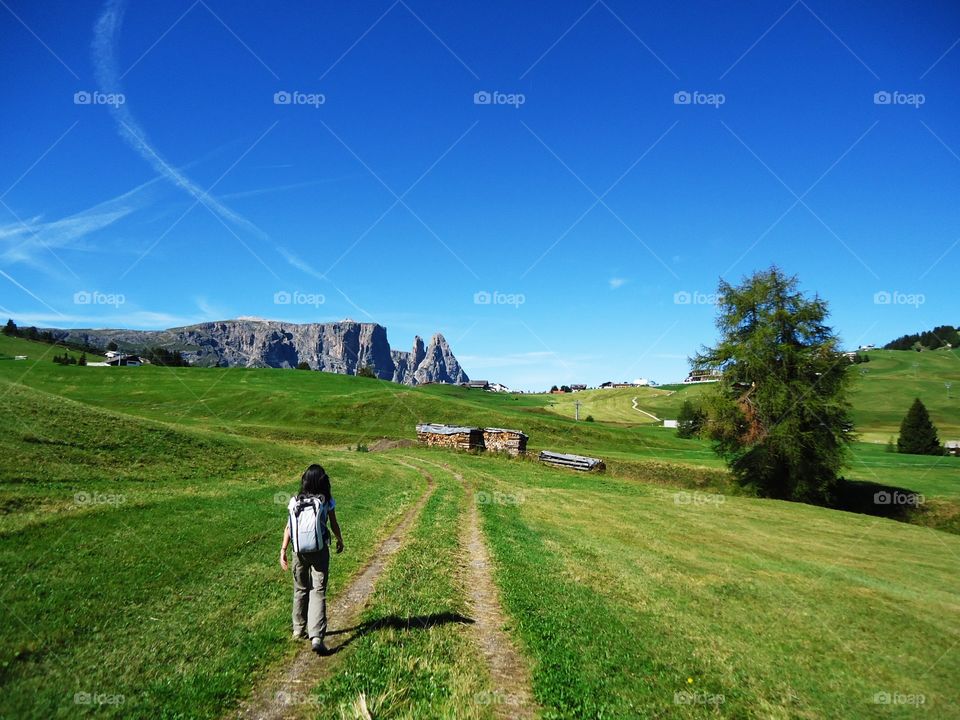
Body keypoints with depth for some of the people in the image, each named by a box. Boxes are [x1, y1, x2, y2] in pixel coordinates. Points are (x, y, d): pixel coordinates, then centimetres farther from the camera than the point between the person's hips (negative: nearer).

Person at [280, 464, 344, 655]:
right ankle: (316, 636, -14)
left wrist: (283, 550, -6)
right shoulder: (327, 501, -5)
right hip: (320, 551, -2)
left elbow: (289, 527, -7)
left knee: (300, 589, 19)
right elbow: (334, 525, 2)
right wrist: (340, 540, 19)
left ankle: (299, 630, 32)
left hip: (299, 550, 2)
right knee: (318, 592, -2)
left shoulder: (295, 501, -2)